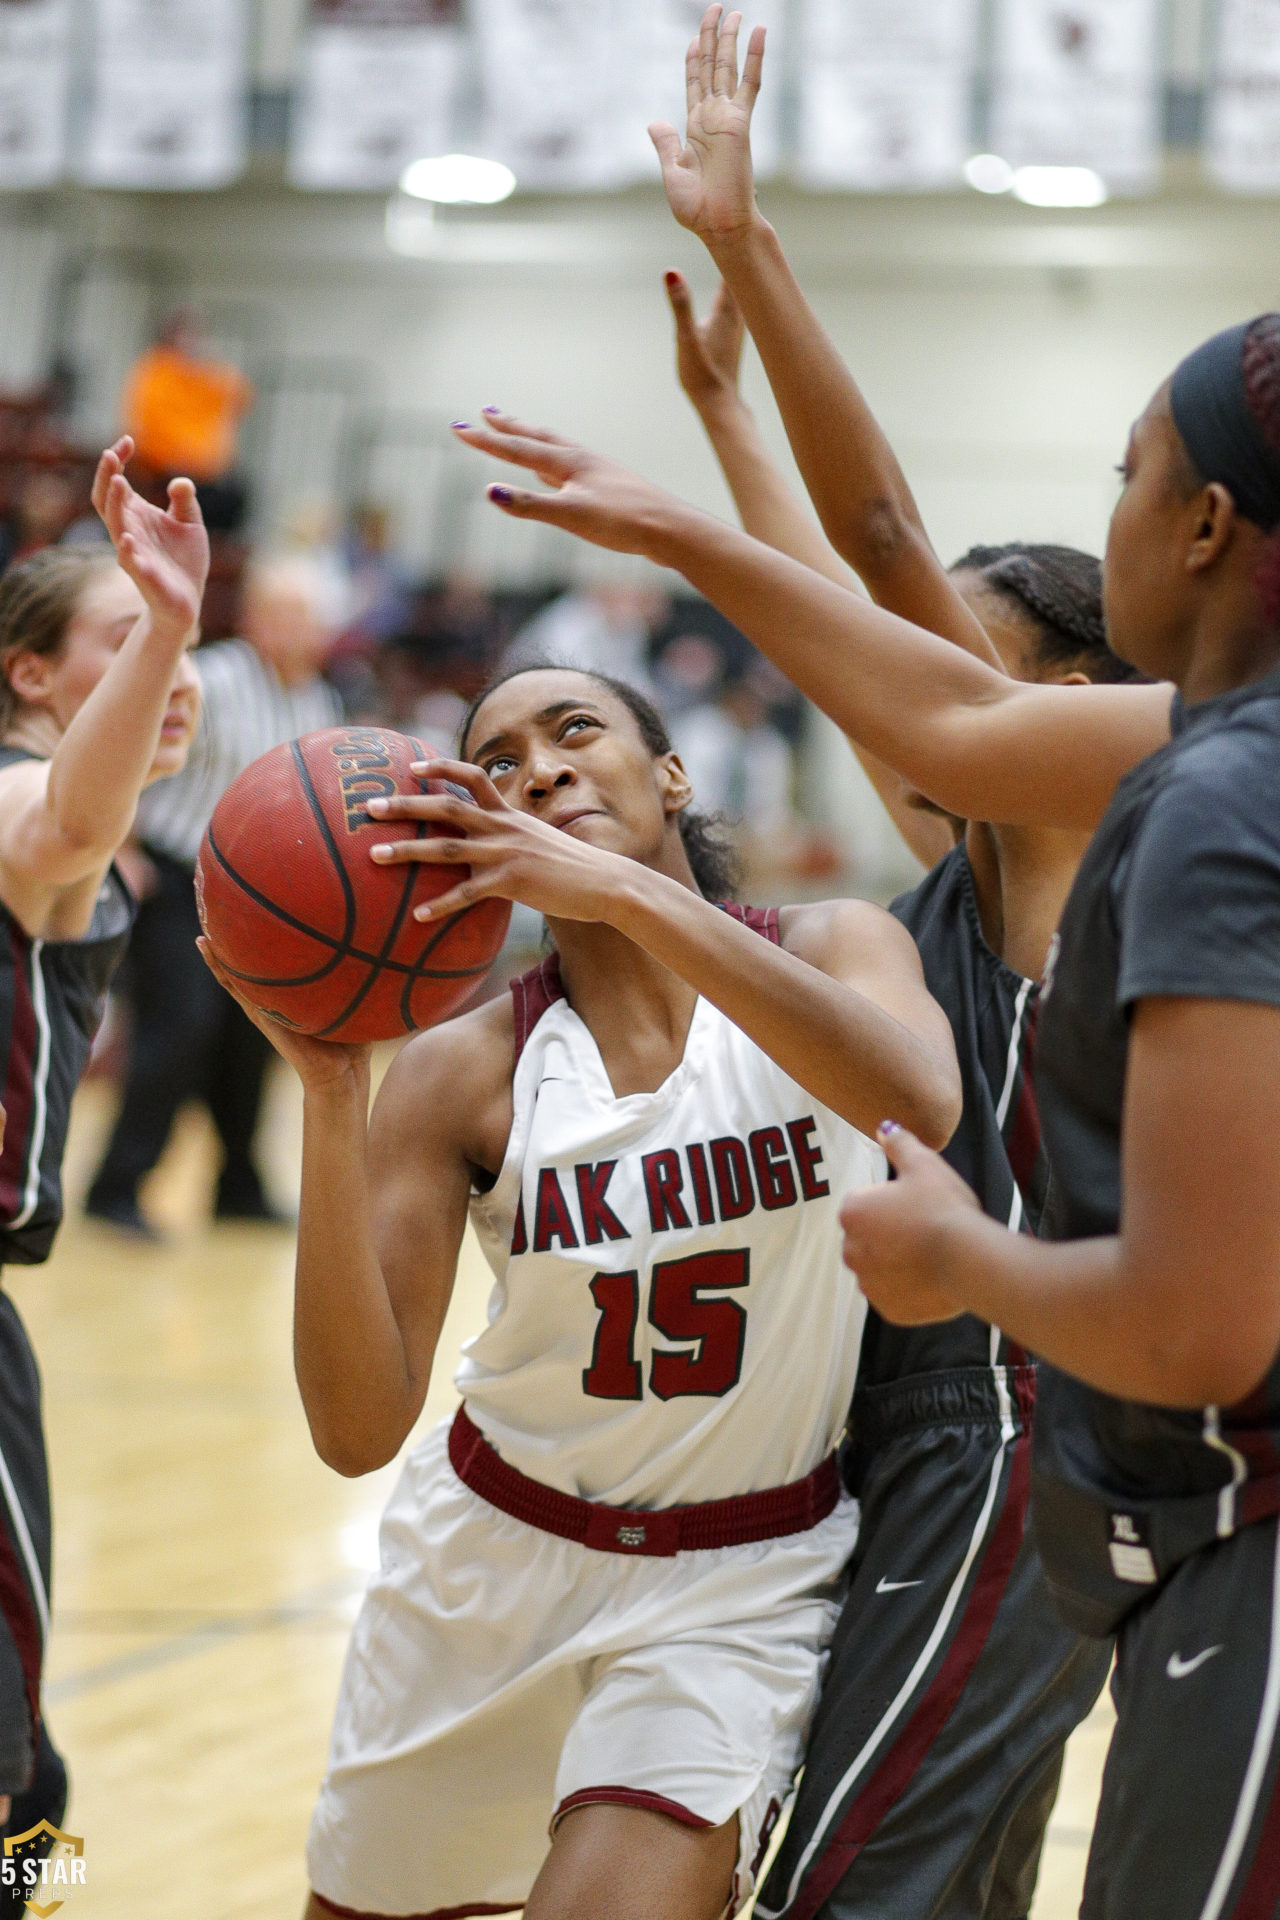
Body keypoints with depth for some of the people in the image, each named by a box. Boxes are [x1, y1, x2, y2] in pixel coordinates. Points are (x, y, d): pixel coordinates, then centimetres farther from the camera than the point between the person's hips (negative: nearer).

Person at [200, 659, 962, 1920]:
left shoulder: (835, 951, -10)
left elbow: (921, 1104, -36)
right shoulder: (462, 1071, -10)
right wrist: (330, 1093, -30)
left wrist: (624, 889, -40)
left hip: (743, 1584, -2)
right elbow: (358, 1429, -19)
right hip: (492, 1561, 2)